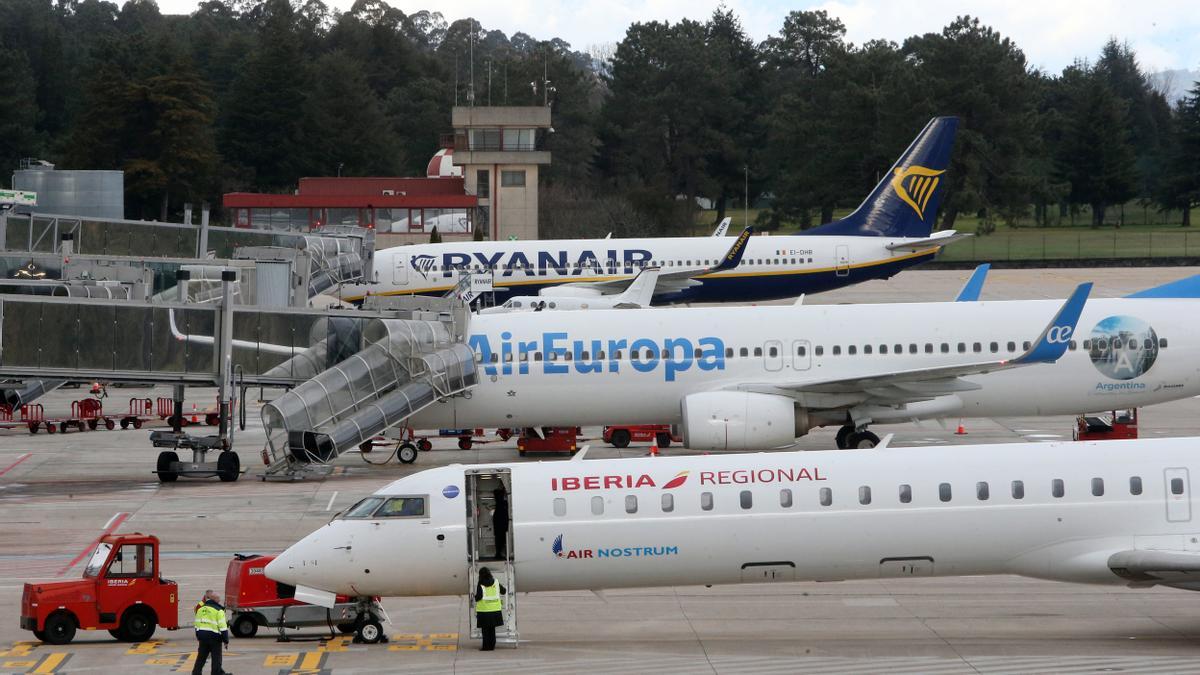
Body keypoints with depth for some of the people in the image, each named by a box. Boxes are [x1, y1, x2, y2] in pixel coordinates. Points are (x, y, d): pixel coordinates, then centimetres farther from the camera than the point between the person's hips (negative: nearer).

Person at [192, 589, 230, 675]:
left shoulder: (201, 609, 9)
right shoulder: (218, 610, -10)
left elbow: (196, 624, 15)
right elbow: (222, 627, -12)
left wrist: (198, 636, 25)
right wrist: (226, 640, -6)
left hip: (202, 636, 5)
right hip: (214, 636, -5)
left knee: (201, 656, 14)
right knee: (216, 657, 4)